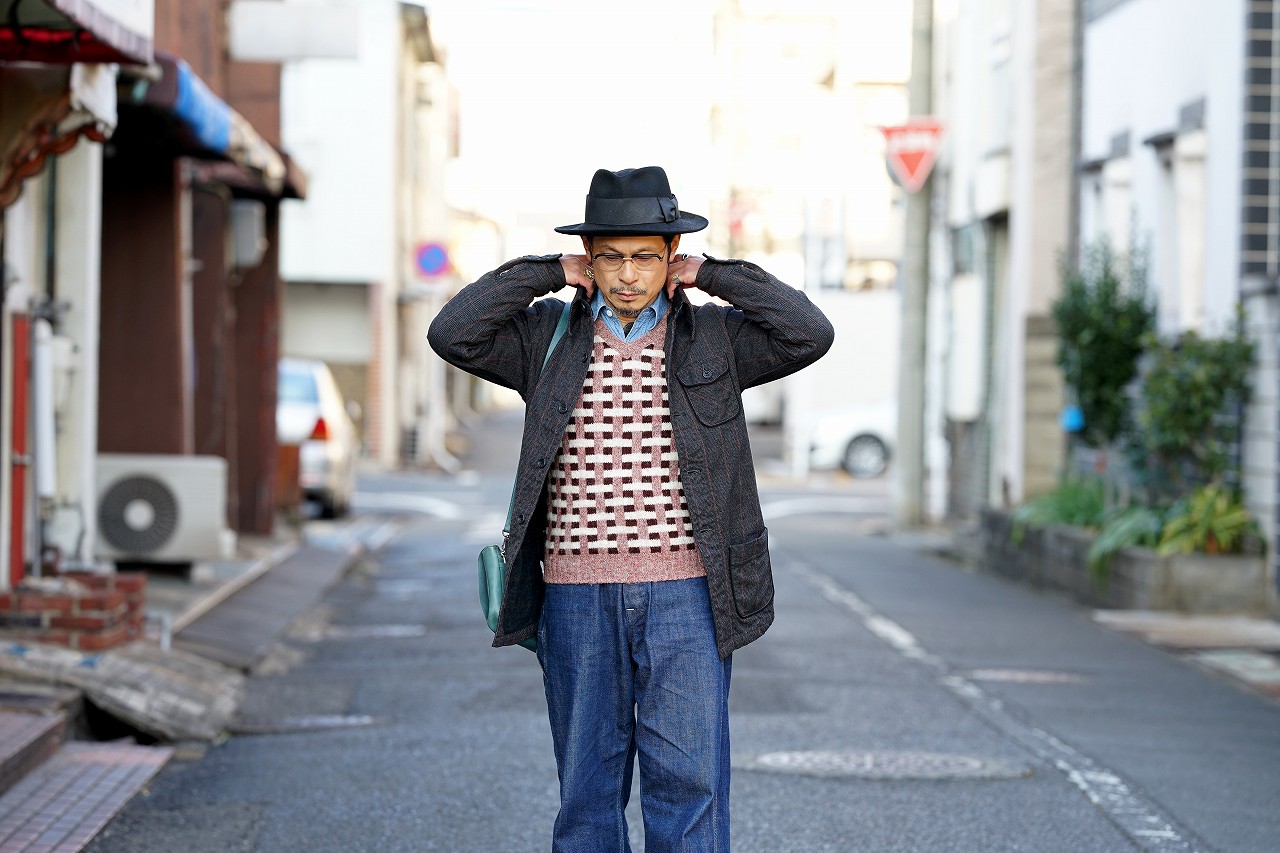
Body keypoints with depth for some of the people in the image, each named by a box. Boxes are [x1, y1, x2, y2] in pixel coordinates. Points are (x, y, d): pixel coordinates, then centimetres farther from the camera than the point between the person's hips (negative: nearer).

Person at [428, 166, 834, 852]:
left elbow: (810, 334, -9)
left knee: (689, 782, -5)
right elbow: (452, 334, -6)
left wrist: (710, 276, -2)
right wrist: (550, 274, -2)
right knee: (587, 789, 7)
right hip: (577, 596, 1)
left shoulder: (715, 336, 6)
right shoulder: (549, 335, 7)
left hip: (686, 595, -1)